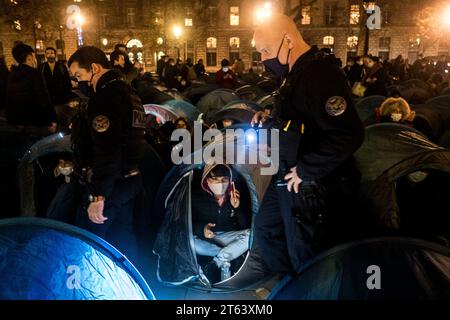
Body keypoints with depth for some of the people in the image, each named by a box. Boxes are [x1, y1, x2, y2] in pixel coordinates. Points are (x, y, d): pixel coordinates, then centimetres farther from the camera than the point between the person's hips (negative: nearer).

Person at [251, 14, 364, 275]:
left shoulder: (321, 74, -23)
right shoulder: (296, 75, 10)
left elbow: (349, 135, -32)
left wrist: (305, 171, -24)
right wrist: (269, 123, 7)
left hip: (311, 187, -11)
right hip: (286, 177, 11)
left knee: (304, 254, 6)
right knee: (266, 228, 24)